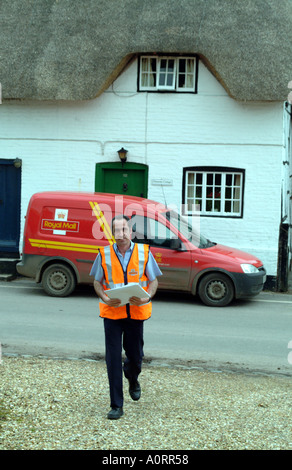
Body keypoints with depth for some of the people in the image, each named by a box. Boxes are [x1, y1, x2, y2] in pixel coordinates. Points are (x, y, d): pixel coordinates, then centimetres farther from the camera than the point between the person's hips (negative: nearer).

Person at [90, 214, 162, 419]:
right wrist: (105, 298, -13)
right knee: (113, 358, -2)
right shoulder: (104, 254, -1)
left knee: (135, 356, 11)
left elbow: (153, 281, 5)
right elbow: (97, 282, 7)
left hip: (136, 312, 1)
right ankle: (116, 406, 8)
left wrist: (147, 298, -14)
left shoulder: (144, 252, 0)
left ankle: (133, 379, 48)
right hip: (112, 312, -1)